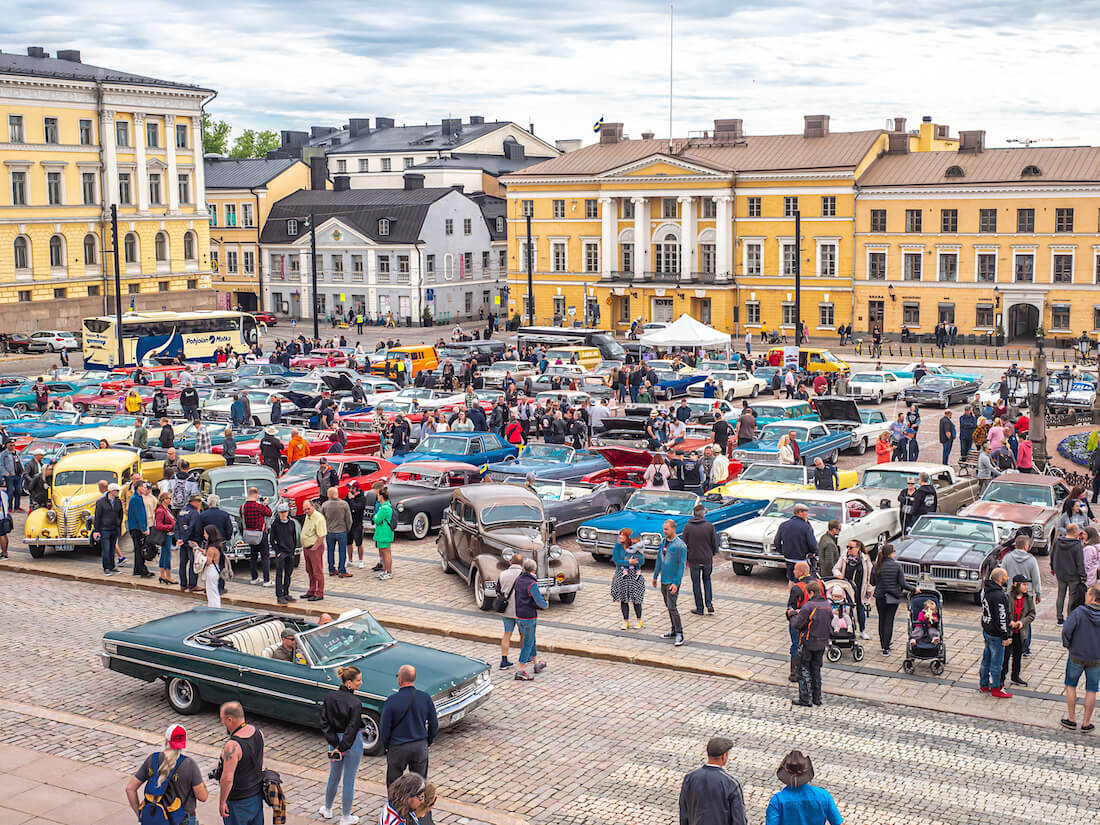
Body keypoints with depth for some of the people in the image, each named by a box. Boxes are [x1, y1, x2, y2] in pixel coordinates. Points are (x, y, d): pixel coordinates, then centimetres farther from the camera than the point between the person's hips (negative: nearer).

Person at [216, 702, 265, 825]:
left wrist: (221, 802, -14)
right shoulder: (257, 732, -6)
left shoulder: (232, 746, -30)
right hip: (257, 793, 7)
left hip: (238, 801, -7)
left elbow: (227, 779, -26)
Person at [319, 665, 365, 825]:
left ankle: (327, 810, 42)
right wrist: (342, 748, -14)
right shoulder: (355, 703, -24)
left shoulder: (330, 697, -7)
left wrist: (335, 744, -7)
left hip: (335, 741, 5)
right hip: (352, 743, -5)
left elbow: (324, 723, -7)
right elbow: (352, 729, -23)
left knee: (334, 777, 25)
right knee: (349, 781, 10)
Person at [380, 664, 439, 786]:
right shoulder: (426, 698, -8)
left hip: (397, 748, -3)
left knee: (394, 783, 14)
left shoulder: (391, 701, -18)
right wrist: (429, 743, 14)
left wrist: (386, 746, 5)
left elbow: (384, 728, -11)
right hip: (421, 746, 3)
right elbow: (434, 725, 1)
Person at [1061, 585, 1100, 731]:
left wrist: (1067, 645, -4)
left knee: (1071, 686, 16)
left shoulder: (1079, 612, -17)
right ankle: (1086, 723, 16)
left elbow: (1066, 630, -21)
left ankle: (1071, 719, 19)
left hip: (1076, 657, -2)